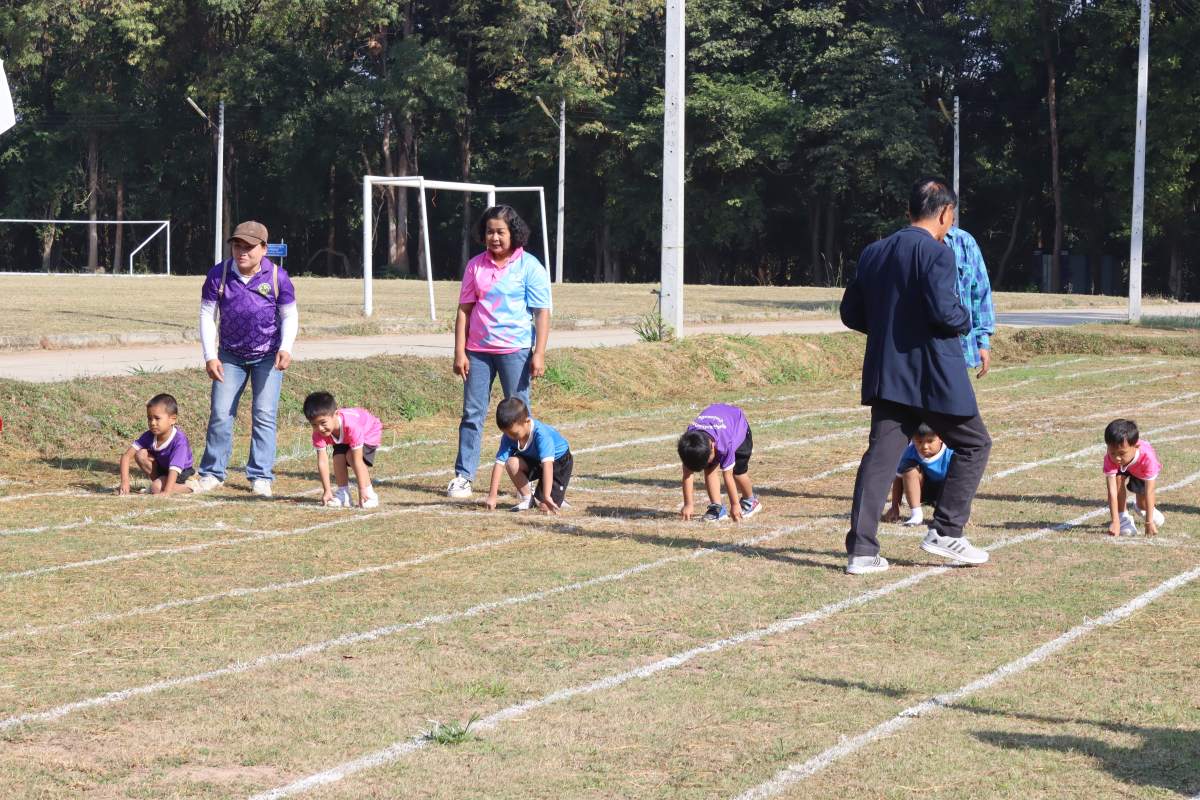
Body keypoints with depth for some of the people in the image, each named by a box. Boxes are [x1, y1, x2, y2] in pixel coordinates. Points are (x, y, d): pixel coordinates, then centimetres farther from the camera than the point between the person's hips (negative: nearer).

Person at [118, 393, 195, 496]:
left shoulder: (179, 440, -32)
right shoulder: (149, 436, -17)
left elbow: (174, 468, -38)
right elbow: (126, 456, -19)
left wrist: (167, 492, -49)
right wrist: (124, 481, -33)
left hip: (181, 473, -6)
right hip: (161, 469, 6)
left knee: (156, 488, -29)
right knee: (140, 454, -16)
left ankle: (189, 486, -9)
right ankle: (160, 481, -4)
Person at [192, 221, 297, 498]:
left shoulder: (277, 277, -13)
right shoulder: (218, 275, -11)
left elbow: (290, 316, -3)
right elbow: (207, 315, -4)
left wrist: (285, 348, -20)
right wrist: (210, 356, -12)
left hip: (268, 356, -1)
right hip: (230, 356, 1)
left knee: (264, 415, -4)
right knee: (220, 414, -1)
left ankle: (260, 476, 3)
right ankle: (212, 473, 11)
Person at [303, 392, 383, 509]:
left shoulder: (351, 425, -45)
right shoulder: (319, 433, -31)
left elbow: (357, 460, -43)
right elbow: (322, 461, -29)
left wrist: (362, 491, -40)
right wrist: (327, 491, -30)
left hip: (369, 431, -5)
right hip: (342, 438, 5)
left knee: (351, 455, -28)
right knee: (338, 458, -20)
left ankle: (369, 494, -19)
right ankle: (343, 495, -3)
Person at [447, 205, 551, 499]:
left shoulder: (529, 266, -2)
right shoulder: (476, 265, 8)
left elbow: (542, 312, -4)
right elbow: (465, 308, 9)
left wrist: (539, 354, -10)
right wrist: (459, 352, 3)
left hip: (515, 350, -3)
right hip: (478, 350, 3)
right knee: (472, 412, 3)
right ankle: (462, 477, 6)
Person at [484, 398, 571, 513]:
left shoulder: (542, 435, -38)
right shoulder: (508, 437, -22)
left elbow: (548, 465, -46)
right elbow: (499, 464, -24)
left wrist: (547, 497, -54)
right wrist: (492, 495, -30)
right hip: (534, 460, 6)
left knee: (545, 506, -18)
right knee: (511, 462, -25)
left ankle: (559, 495, 16)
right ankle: (527, 499, -6)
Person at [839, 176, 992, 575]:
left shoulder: (874, 253, 9)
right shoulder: (937, 254, -12)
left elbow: (851, 312, 12)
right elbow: (945, 313, -21)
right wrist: (965, 319, 0)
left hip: (886, 374, 6)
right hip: (934, 375, -6)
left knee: (881, 455, 5)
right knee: (974, 444, 12)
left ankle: (861, 549, -3)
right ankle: (945, 531, 9)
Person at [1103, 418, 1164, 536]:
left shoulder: (1147, 457, -47)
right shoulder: (1110, 459, -43)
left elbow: (1149, 491, -43)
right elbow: (1112, 490, -45)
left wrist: (1149, 522, -42)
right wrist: (1115, 522, -49)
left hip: (1141, 471, 0)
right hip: (1121, 469, 0)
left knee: (1142, 505, 0)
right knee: (1118, 478, -32)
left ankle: (1140, 508, 39)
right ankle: (1123, 517, -17)